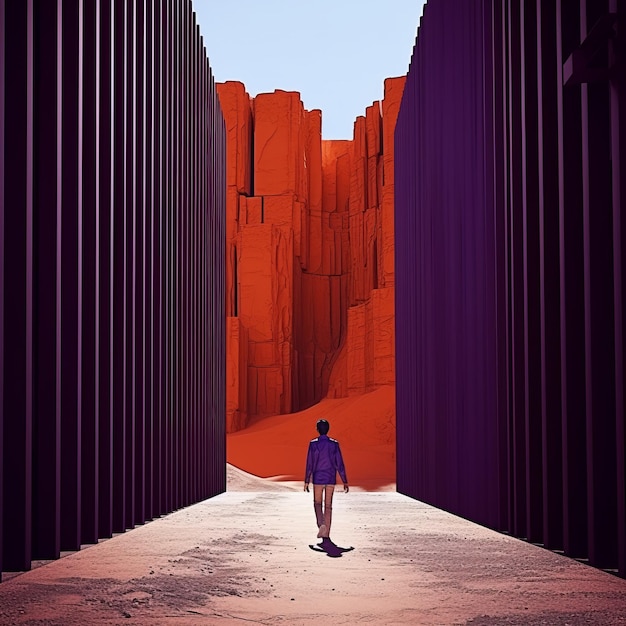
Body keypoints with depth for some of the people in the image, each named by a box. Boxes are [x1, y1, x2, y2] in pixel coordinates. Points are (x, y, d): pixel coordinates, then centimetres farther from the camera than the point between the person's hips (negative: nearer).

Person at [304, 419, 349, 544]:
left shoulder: (313, 444, -6)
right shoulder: (334, 444, 0)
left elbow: (310, 464, -6)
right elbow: (340, 464, -1)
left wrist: (307, 481, 0)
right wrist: (345, 482, 3)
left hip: (318, 478, -2)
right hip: (331, 479, 2)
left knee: (317, 503, 13)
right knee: (328, 506, 6)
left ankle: (321, 524, -15)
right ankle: (326, 536, 4)